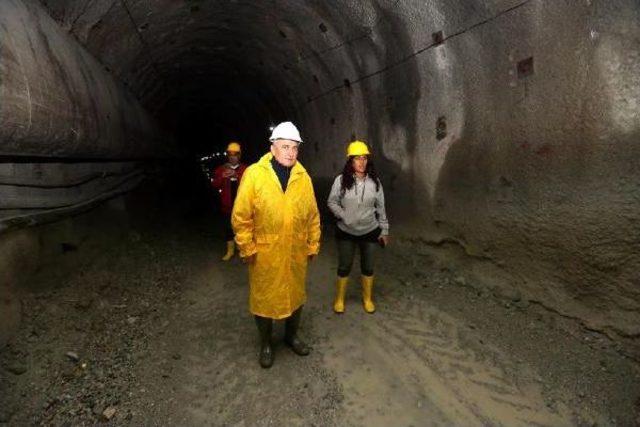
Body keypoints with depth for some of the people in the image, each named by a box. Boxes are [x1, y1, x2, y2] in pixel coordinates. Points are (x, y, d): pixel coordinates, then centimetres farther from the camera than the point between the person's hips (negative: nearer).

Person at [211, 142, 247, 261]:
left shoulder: (245, 169, 0)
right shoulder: (221, 169, 8)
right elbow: (214, 185, 1)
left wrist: (236, 176, -27)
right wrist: (222, 177, -18)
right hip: (227, 205, 3)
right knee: (228, 228, 11)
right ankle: (230, 250, 25)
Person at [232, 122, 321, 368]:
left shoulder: (303, 177, -1)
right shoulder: (254, 174, -11)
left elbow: (313, 215, 5)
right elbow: (241, 216, -10)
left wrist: (313, 244, 7)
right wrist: (247, 249, -10)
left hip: (296, 253, 3)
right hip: (264, 253, -3)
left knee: (296, 295, 19)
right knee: (263, 298, 13)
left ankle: (291, 336, 45)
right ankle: (266, 343, 38)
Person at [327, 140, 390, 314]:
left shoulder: (374, 181, -6)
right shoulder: (341, 180, -13)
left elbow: (380, 207, 0)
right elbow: (331, 202, -4)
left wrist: (384, 230, 3)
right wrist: (343, 216, -18)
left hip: (370, 232, 2)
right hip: (346, 232, -1)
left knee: (368, 267, 15)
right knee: (344, 267, 12)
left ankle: (367, 298, 37)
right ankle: (339, 299, 33)